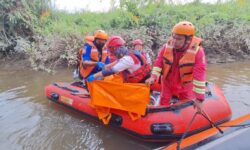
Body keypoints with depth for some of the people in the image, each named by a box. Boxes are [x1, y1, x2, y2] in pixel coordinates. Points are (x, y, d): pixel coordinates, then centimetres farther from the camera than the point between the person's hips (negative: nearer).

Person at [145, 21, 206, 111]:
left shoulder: (197, 51, -27)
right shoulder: (167, 47, -16)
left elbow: (199, 76, -28)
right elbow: (159, 62, -7)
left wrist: (199, 98, -28)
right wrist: (153, 77, -24)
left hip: (185, 87, -2)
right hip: (167, 83, 2)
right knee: (163, 105, 16)